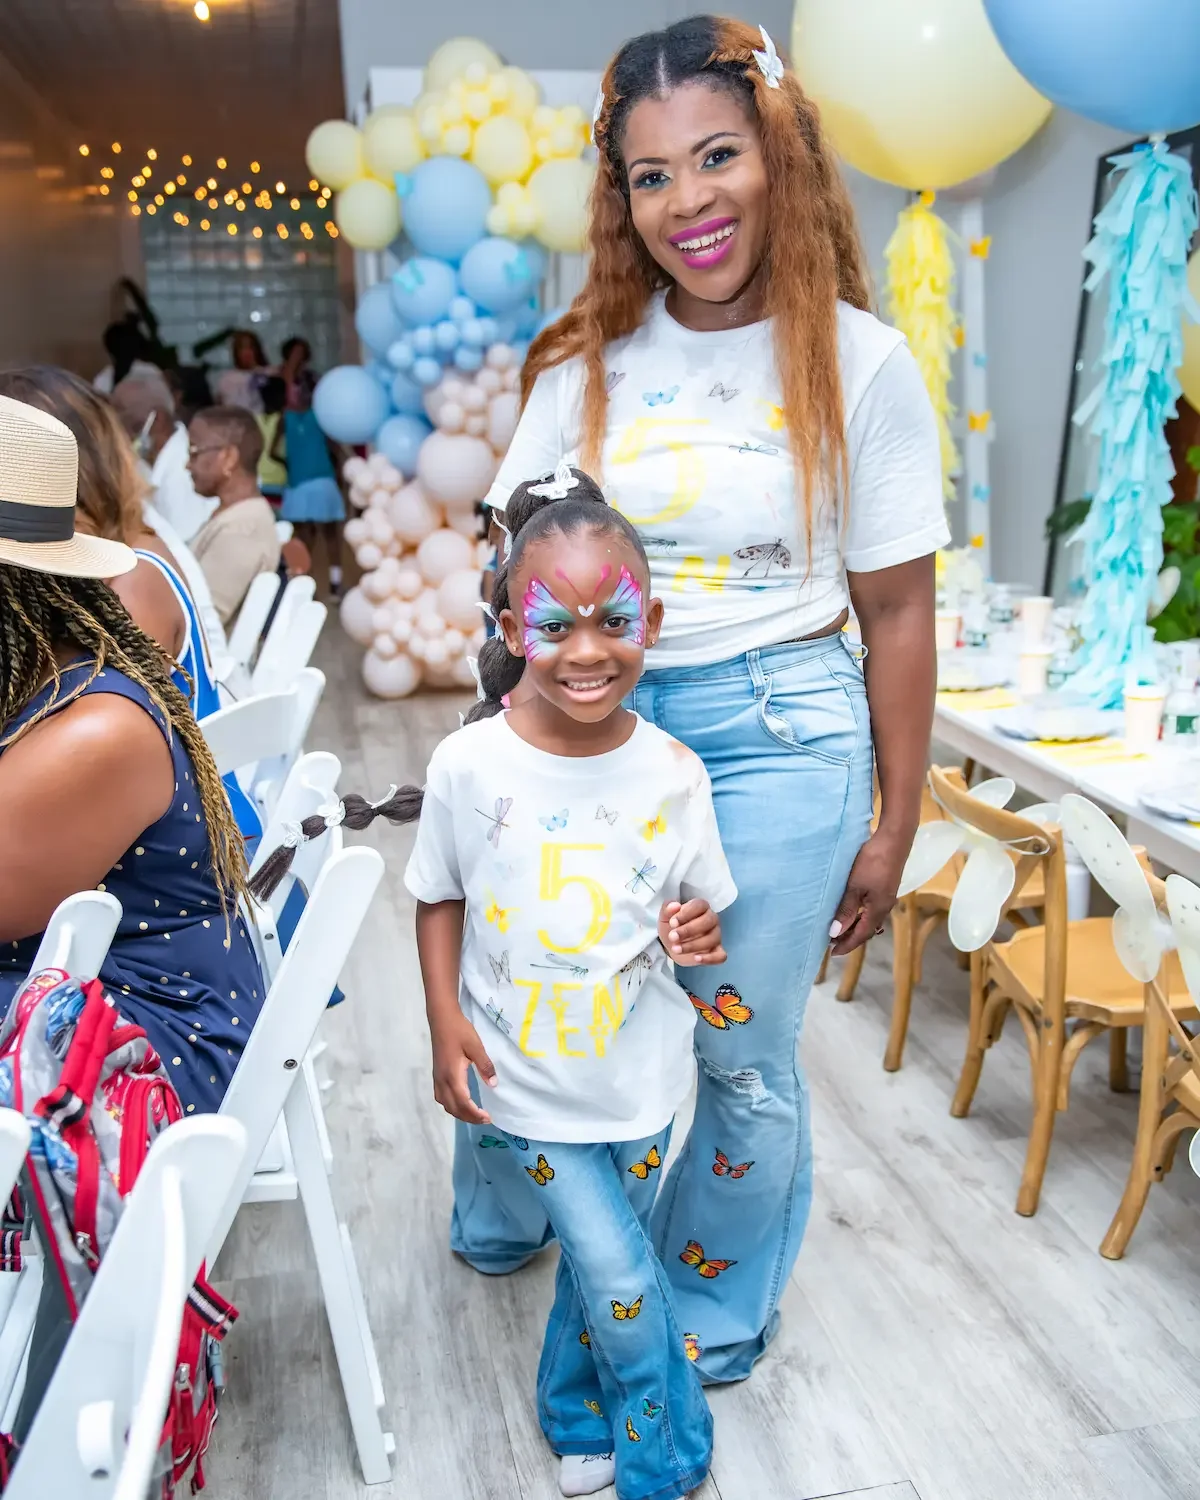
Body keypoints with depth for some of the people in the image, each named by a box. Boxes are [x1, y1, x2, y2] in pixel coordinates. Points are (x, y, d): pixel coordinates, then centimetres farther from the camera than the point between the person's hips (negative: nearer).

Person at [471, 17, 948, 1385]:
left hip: (776, 733, -2)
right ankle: (501, 1225, 47)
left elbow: (896, 613, -2)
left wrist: (894, 827, 0)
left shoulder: (859, 364, -4)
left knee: (739, 1051, 9)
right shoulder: (586, 363, 3)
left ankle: (718, 1313, 37)